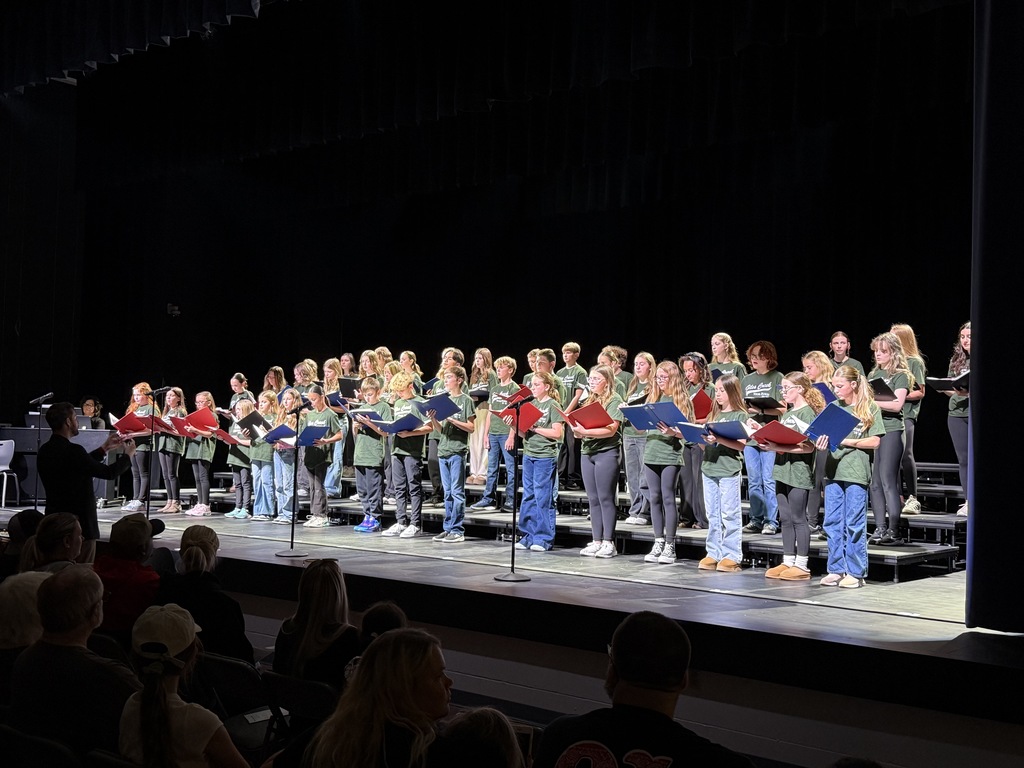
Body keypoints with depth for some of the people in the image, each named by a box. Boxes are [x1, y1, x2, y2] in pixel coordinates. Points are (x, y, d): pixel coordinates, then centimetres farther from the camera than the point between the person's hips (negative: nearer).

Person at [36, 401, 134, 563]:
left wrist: (104, 449, 25)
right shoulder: (72, 451, -20)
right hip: (79, 524, -9)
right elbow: (109, 472, -14)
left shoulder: (45, 450, 6)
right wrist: (128, 454, 3)